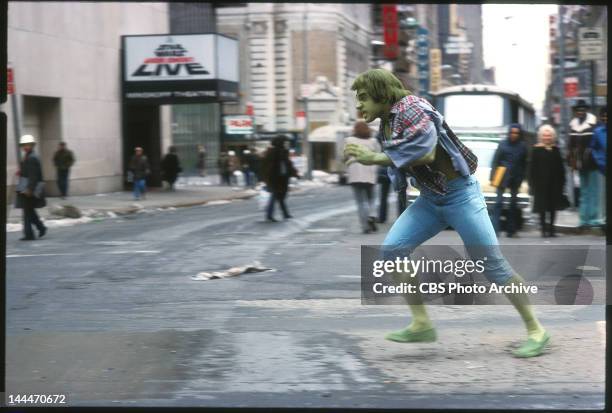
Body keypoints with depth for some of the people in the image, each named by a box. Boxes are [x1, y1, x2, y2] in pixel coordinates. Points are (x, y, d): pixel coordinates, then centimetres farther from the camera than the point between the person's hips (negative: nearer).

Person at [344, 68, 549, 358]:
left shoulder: (411, 109, -18)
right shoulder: (385, 127, 8)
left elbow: (426, 152, -32)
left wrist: (376, 158, -27)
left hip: (459, 193, -8)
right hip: (430, 200, 9)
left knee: (492, 264, -6)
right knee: (391, 249, -5)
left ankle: (535, 330, 5)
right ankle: (422, 325, 0)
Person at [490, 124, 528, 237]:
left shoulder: (522, 146, 6)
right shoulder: (503, 144, 3)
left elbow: (524, 164, 8)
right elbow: (495, 161, 2)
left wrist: (521, 178, 2)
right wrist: (493, 177, -5)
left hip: (515, 179, 2)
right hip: (502, 177, -2)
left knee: (513, 204, 7)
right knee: (499, 202, -10)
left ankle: (511, 230, 12)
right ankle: (495, 229, -13)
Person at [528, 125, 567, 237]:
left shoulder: (556, 150, 9)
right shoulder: (536, 150, -1)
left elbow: (561, 167, 12)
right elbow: (532, 168, -3)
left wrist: (562, 181, 6)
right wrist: (532, 183, -8)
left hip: (554, 183, 4)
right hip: (541, 183, -4)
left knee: (553, 207, 6)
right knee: (543, 207, -3)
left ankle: (551, 229, 14)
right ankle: (544, 229, 2)